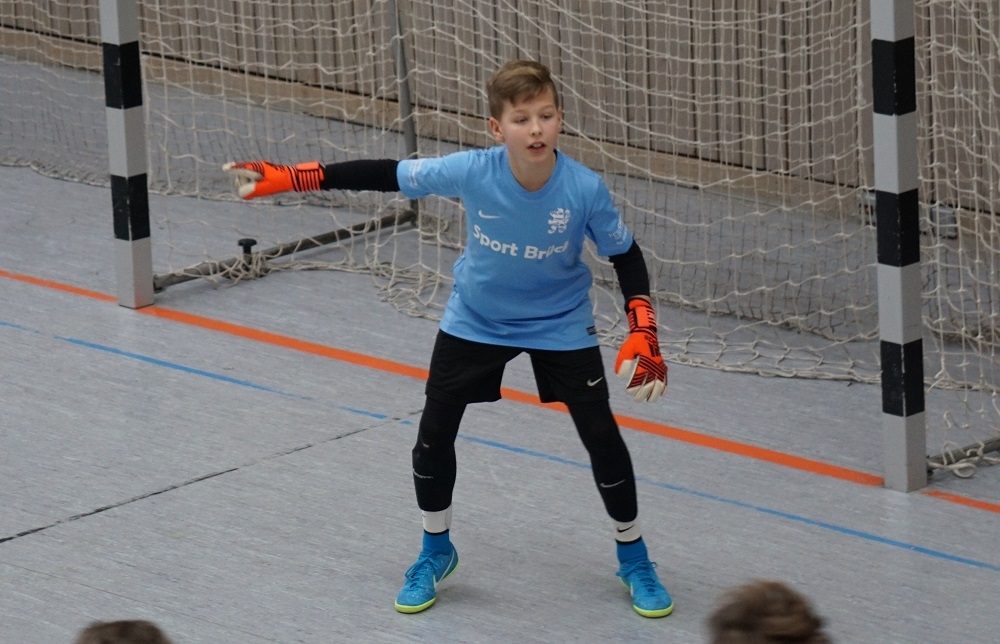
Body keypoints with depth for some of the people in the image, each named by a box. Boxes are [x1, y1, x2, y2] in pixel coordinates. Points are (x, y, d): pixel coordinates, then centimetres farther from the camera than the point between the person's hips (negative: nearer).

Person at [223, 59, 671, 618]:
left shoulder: (585, 189, -28)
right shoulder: (471, 172, -29)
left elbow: (627, 256, -12)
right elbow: (386, 175, -20)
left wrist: (644, 335, -22)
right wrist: (286, 179, -22)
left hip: (561, 325, -1)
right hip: (475, 321, 1)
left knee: (602, 435, -5)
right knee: (434, 431, 0)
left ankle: (633, 555, 20)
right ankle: (436, 551, 27)